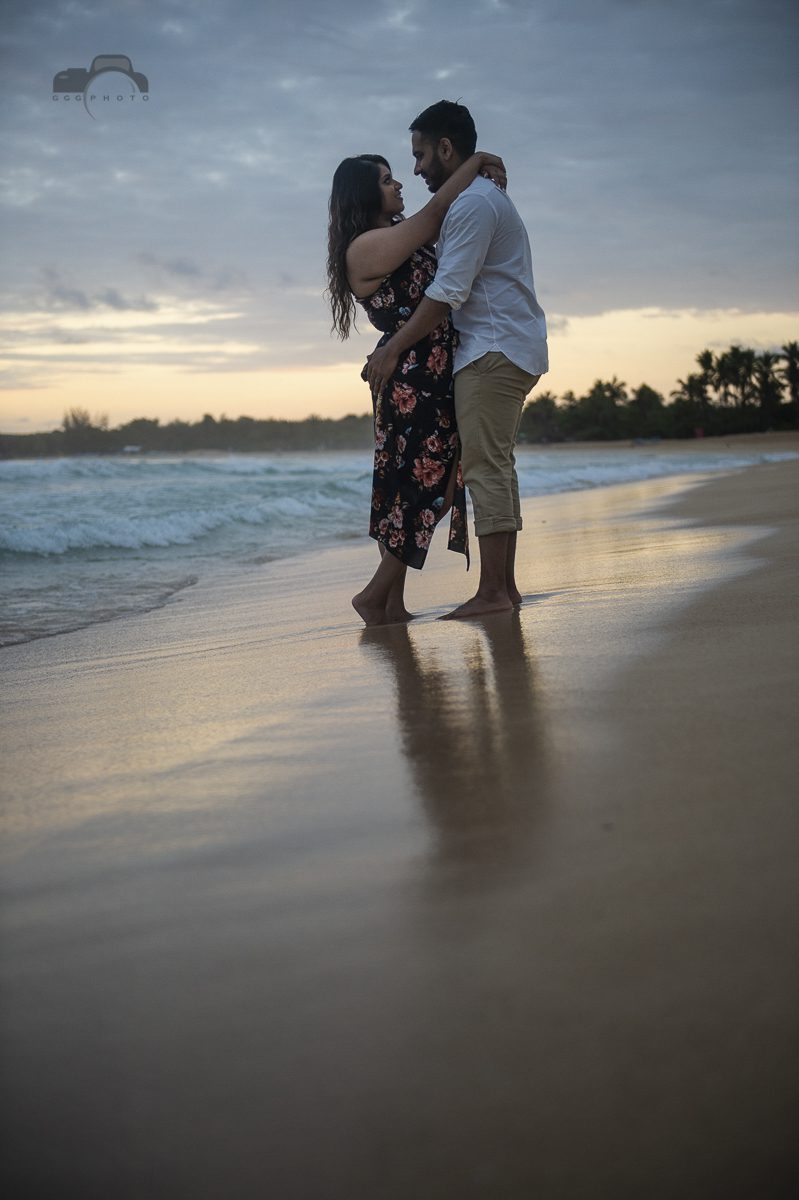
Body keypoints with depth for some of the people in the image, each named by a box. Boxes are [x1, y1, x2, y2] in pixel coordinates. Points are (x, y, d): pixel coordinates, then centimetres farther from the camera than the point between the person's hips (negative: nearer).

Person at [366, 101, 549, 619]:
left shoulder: (472, 203, -11)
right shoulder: (488, 197, 23)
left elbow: (446, 294, -17)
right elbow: (456, 286, 22)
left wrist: (392, 349, -13)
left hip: (494, 351, -11)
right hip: (513, 349, 11)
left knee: (485, 467, -12)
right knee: (497, 465, 9)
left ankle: (492, 591, -13)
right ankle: (505, 585, 10)